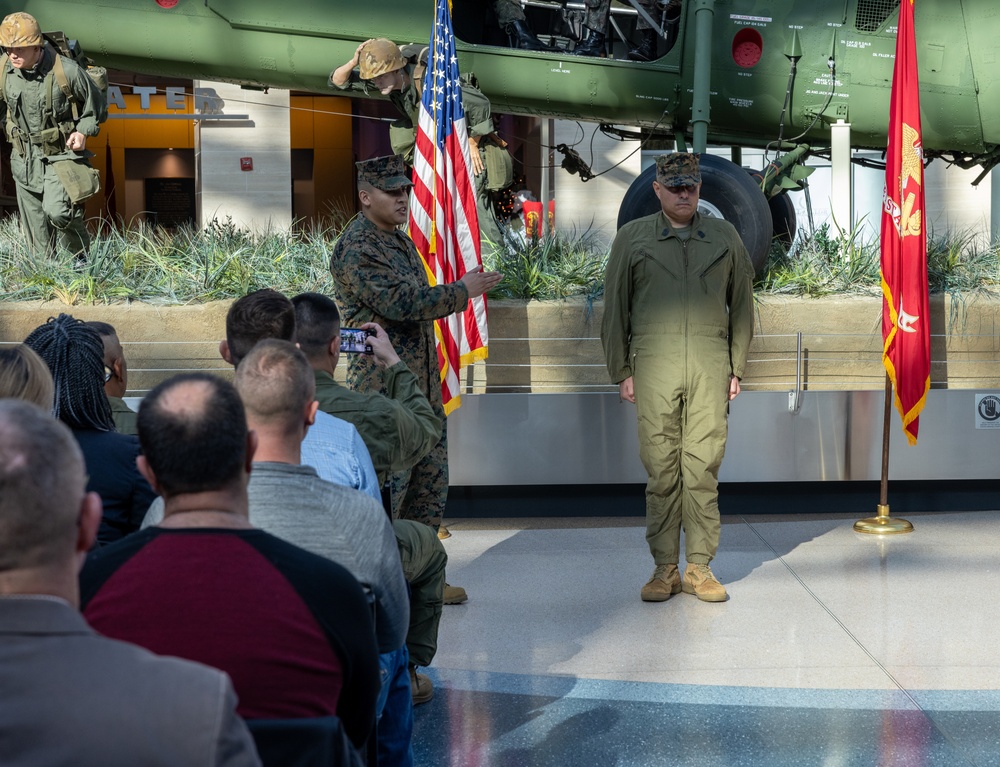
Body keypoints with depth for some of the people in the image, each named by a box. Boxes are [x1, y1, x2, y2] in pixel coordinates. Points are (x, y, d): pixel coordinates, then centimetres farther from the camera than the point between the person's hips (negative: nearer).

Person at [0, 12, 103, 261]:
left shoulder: (66, 71, -18)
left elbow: (94, 102, 0)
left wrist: (84, 131, -9)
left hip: (61, 155, -4)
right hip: (24, 158, 4)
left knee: (56, 211, -21)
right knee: (36, 230, 8)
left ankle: (81, 256, 6)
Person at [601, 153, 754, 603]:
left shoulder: (724, 237, 14)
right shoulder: (632, 238, 10)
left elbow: (741, 305, 16)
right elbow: (615, 308, 10)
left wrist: (736, 368, 9)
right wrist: (621, 371, 4)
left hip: (710, 365, 1)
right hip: (654, 365, -1)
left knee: (703, 467, -1)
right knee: (661, 469, -1)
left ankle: (699, 568, 6)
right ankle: (664, 568, 6)